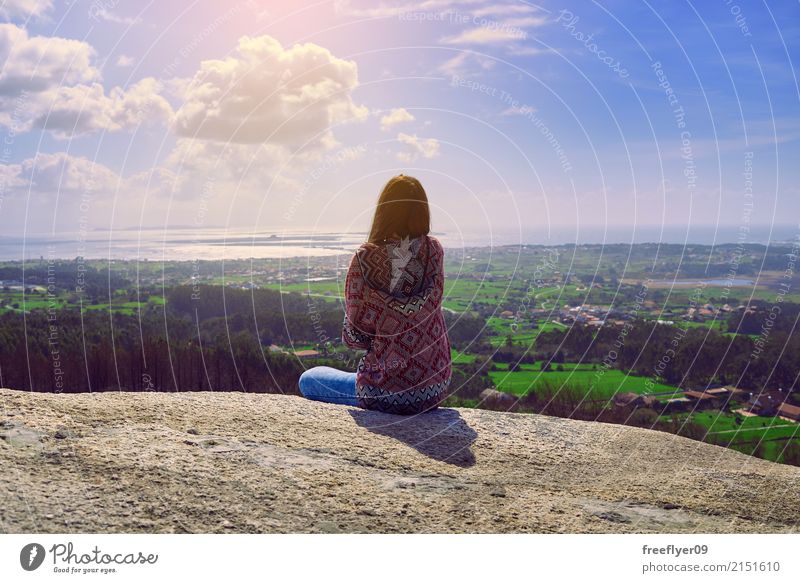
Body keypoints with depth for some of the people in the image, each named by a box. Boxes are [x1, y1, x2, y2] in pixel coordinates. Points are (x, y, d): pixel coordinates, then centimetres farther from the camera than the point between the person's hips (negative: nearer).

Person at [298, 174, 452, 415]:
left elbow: (355, 336, -12)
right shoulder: (434, 250, -6)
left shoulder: (365, 258, -16)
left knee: (308, 380, 24)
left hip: (387, 394, -4)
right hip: (436, 388, 5)